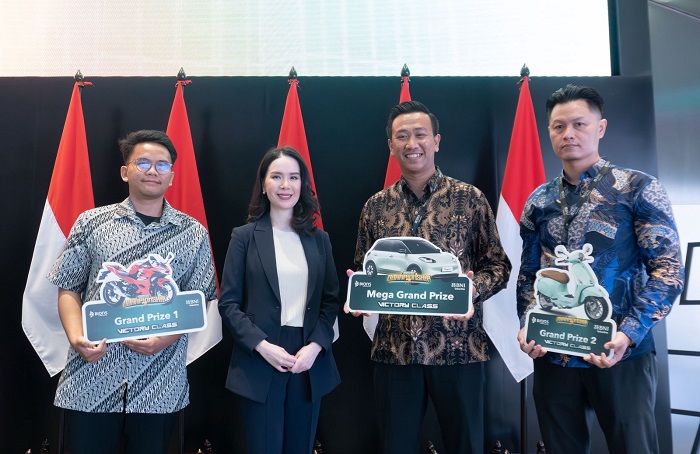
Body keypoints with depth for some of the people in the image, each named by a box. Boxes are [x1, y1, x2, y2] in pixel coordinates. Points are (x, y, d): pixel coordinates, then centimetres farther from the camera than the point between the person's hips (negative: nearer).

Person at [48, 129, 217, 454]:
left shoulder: (194, 233, 3)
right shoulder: (92, 222, 4)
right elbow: (69, 289, 6)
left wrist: (165, 339, -13)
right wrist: (76, 338, -11)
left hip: (159, 384, 0)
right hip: (91, 380, 0)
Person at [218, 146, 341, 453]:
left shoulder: (319, 239, 7)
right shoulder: (244, 236, -2)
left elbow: (332, 300, 6)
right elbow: (228, 303, -3)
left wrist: (315, 346, -9)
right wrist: (261, 345, -14)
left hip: (310, 363, 3)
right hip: (259, 364, -2)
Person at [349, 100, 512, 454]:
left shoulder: (469, 199, 0)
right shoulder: (375, 207, 7)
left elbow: (497, 264, 2)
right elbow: (362, 272, 13)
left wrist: (473, 290, -18)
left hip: (458, 347, -1)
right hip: (393, 350, 2)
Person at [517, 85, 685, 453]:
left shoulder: (638, 189, -4)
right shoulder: (539, 202, 7)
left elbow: (668, 270, -8)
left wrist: (630, 334, -19)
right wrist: (527, 326, -6)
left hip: (621, 353, -3)